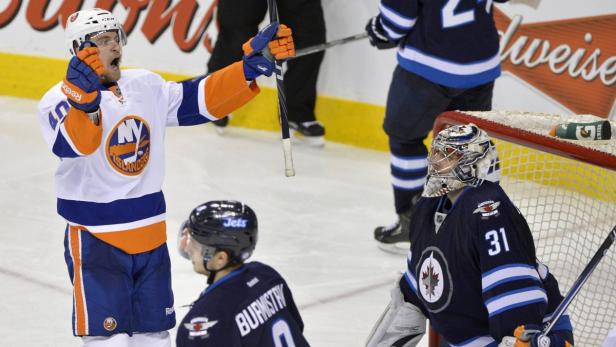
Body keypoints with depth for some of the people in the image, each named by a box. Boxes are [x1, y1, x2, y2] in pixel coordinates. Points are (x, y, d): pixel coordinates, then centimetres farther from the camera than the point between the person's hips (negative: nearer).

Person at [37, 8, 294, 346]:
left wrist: (250, 65, -4)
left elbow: (201, 99, 7)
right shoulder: (60, 99, -15)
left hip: (150, 236, 6)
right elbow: (72, 144, -34)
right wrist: (83, 100, -54)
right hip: (94, 239, -6)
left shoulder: (146, 87, 5)